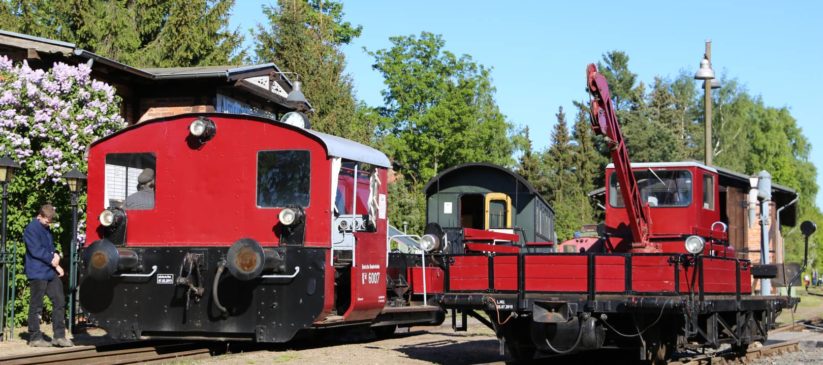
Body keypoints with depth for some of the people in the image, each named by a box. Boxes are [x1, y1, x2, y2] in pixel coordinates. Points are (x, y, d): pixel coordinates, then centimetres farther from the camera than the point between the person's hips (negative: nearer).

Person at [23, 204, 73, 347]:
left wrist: (55, 255, -1)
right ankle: (35, 338, 5)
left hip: (51, 272, 9)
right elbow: (36, 250, -18)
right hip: (37, 273, -9)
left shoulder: (46, 230, 17)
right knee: (36, 306, -2)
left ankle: (59, 336, 9)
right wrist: (52, 259, -8)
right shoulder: (31, 229, -11)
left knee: (60, 301, 5)